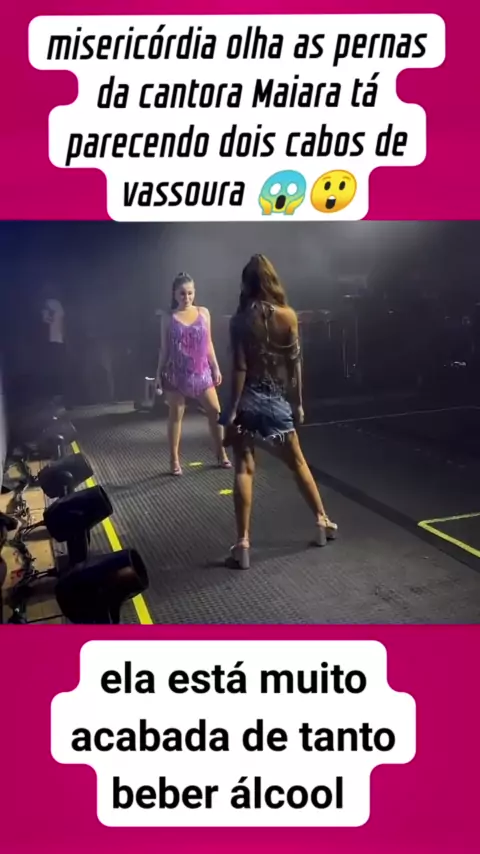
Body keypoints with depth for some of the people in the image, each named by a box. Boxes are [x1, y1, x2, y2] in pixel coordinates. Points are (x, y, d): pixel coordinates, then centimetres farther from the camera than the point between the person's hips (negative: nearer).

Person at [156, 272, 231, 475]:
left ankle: (221, 454, 16)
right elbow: (164, 348, 3)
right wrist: (159, 373, 0)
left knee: (215, 411, 2)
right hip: (176, 373, -2)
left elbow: (208, 343, 9)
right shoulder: (168, 318, -2)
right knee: (175, 415, 6)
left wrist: (216, 368, 7)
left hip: (201, 371, 2)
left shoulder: (203, 313, 3)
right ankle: (174, 460, 15)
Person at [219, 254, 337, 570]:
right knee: (298, 463, 18)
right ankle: (323, 520, 30)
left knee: (244, 469, 1)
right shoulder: (288, 316, -2)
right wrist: (298, 404, 7)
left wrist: (232, 410, -8)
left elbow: (239, 368, -11)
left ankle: (243, 543, -1)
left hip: (248, 400, -2)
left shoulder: (240, 320, -7)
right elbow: (295, 363, -1)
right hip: (276, 400, 2)